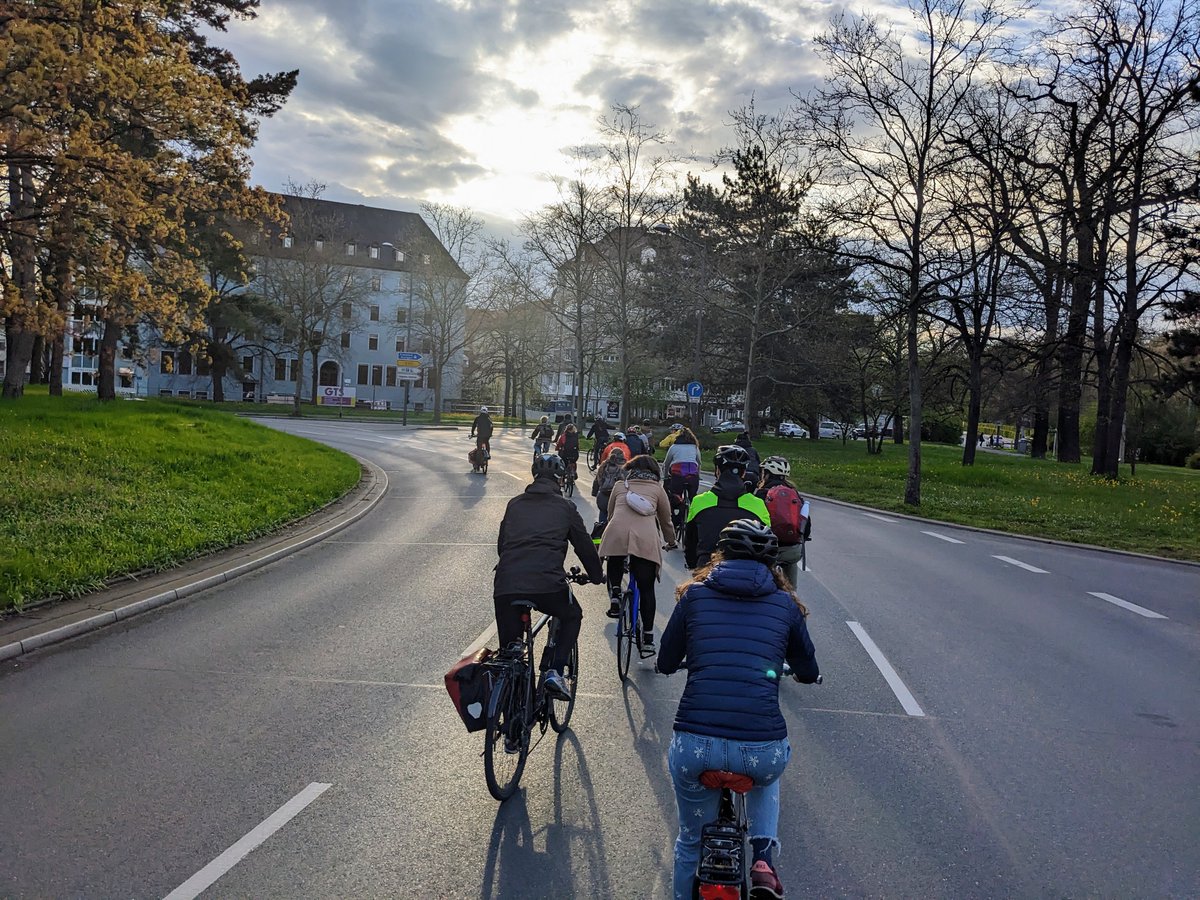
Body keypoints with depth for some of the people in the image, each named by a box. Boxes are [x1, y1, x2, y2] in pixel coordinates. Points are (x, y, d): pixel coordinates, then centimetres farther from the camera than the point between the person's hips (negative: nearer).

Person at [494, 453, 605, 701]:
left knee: (509, 647, 17)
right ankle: (554, 671, 9)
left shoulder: (515, 504, 23)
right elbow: (584, 545, 21)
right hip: (546, 584, -3)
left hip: (505, 585, 3)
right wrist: (597, 575, 38)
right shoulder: (565, 507, 13)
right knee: (571, 616, 26)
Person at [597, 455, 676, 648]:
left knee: (615, 567, 30)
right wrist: (671, 541, 46)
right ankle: (648, 637, 6)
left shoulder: (620, 485, 25)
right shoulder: (657, 488, 22)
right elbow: (666, 520, 28)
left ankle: (615, 594, 5)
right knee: (646, 589, 8)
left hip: (616, 533, 1)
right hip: (646, 538, -1)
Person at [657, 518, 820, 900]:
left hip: (694, 748, 0)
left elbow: (666, 664, 17)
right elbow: (809, 673, 21)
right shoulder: (786, 604, 9)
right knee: (766, 776, 38)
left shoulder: (695, 594, 8)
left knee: (692, 842, 27)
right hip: (763, 751, 1)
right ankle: (763, 858, 19)